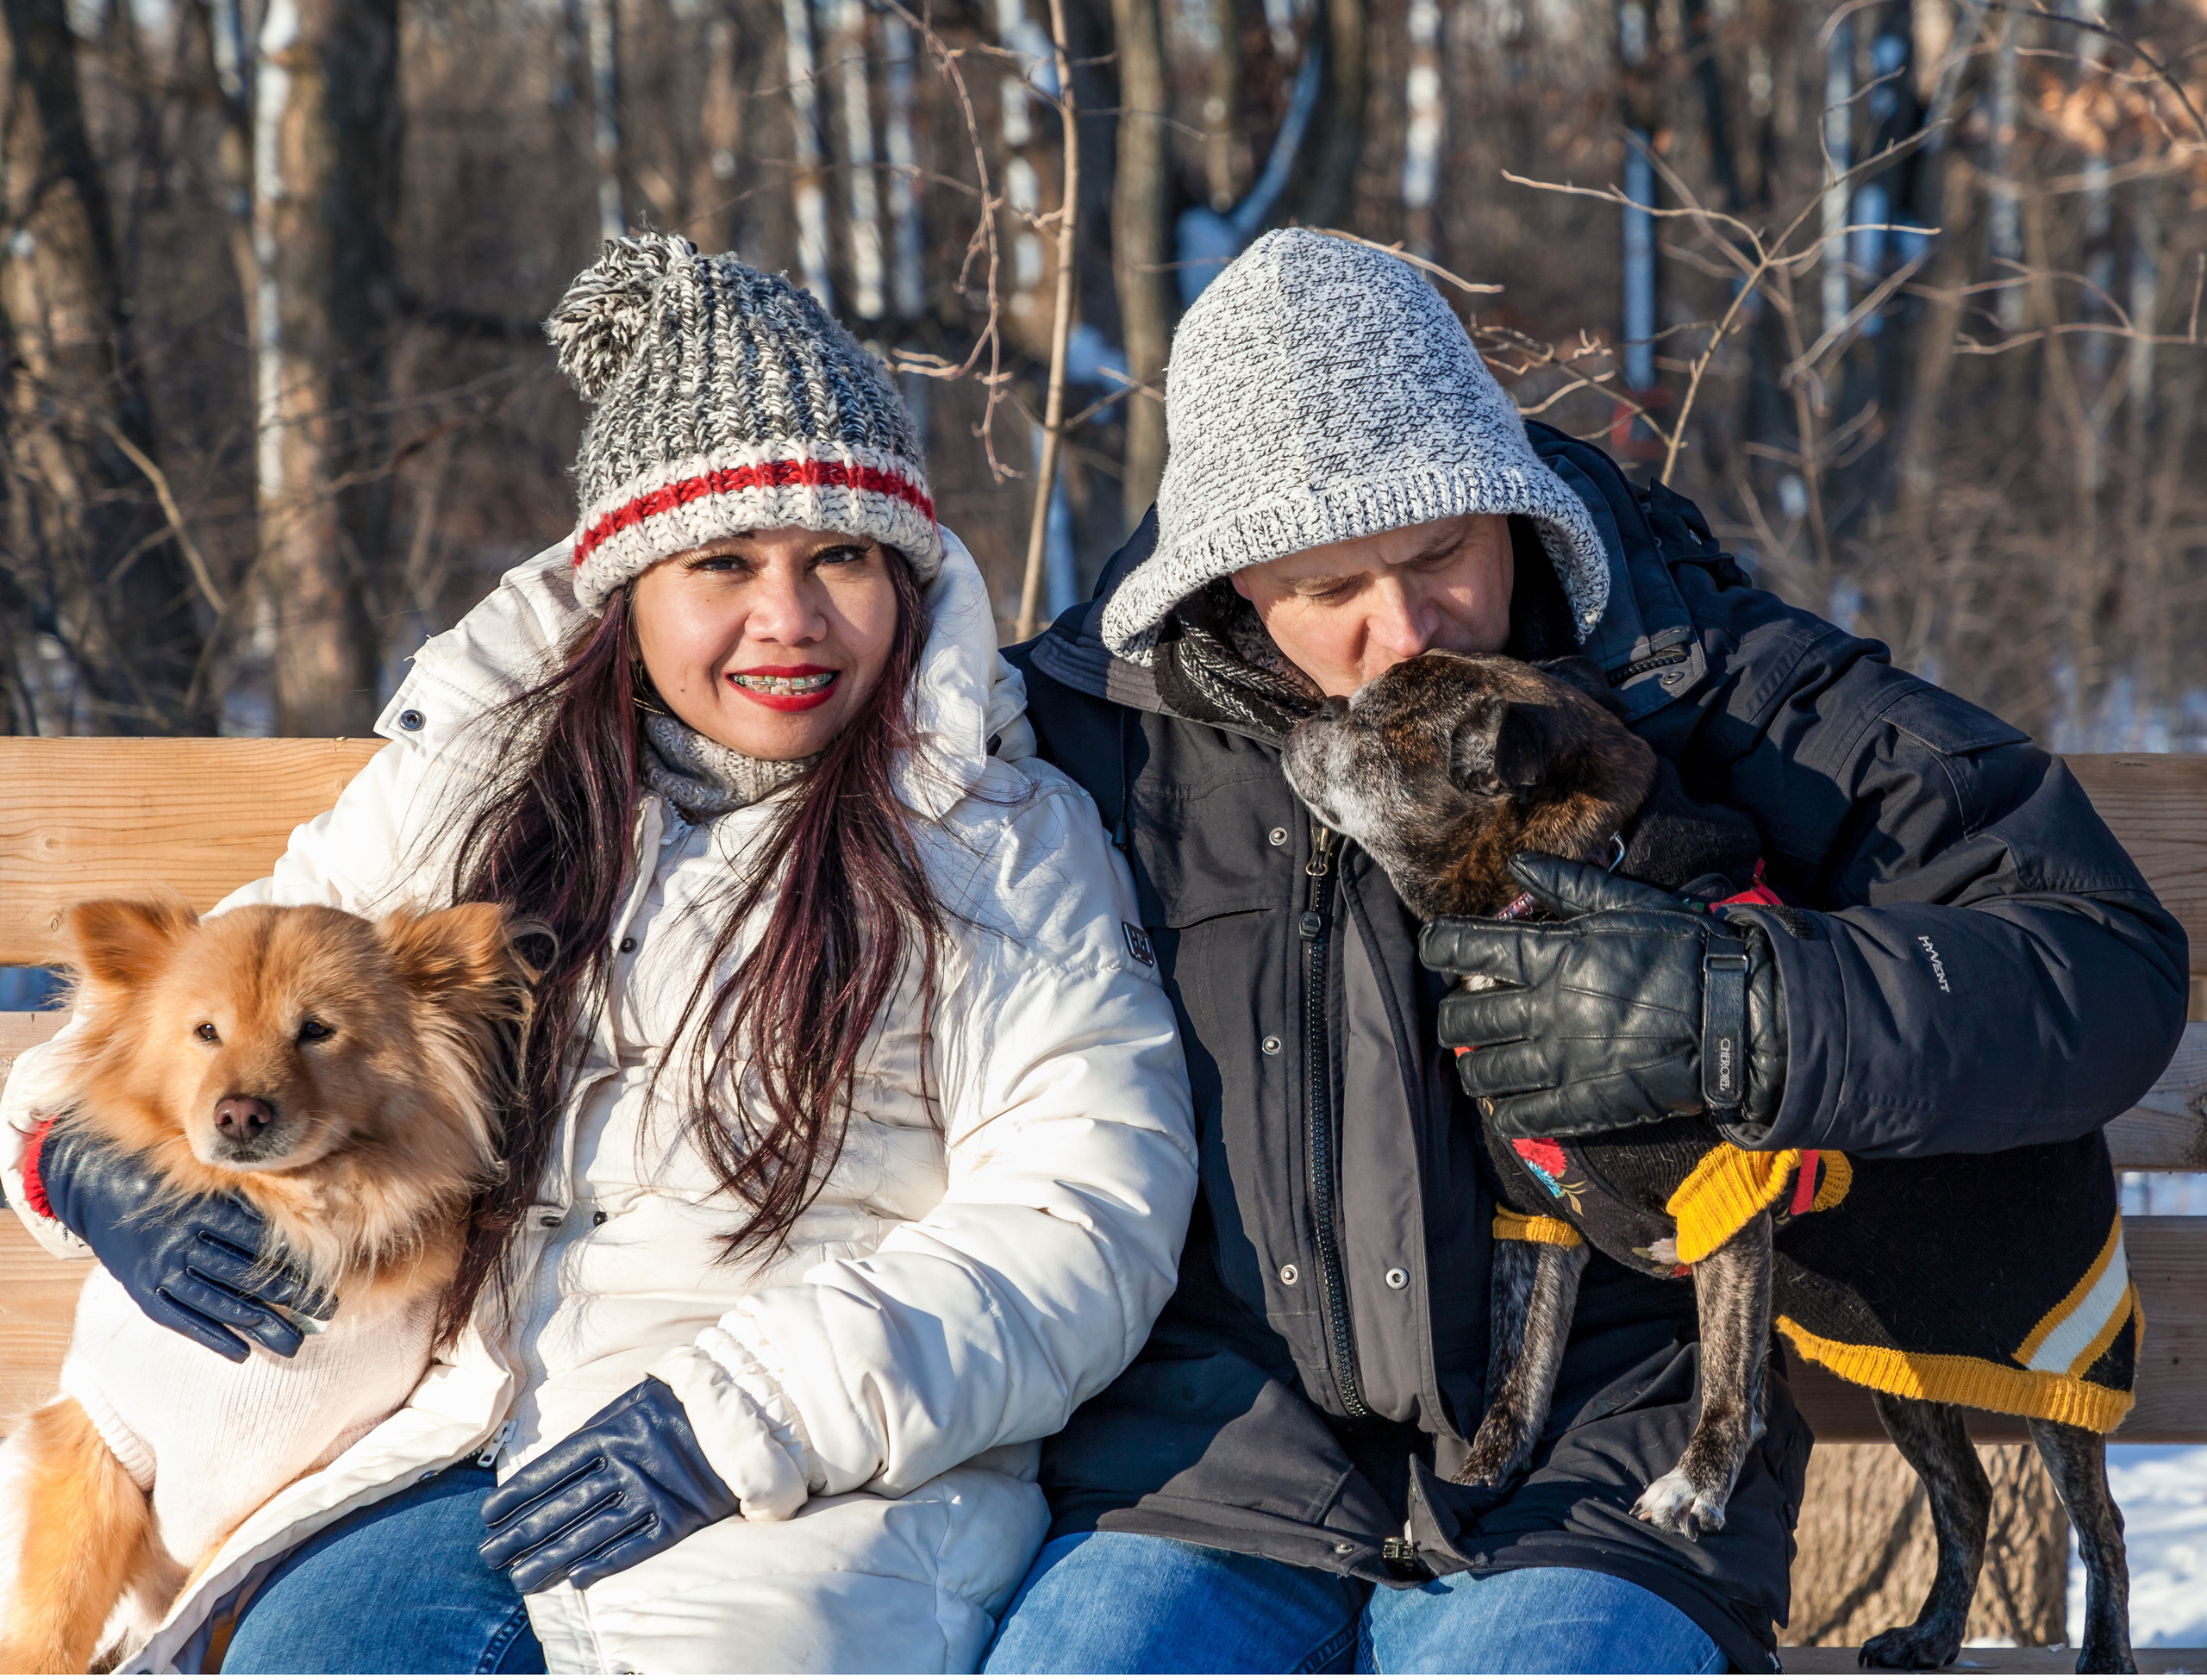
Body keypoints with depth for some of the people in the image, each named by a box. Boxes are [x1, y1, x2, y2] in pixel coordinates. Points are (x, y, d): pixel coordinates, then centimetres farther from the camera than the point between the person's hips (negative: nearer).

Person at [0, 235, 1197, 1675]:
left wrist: (739, 1415, -16)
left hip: (844, 1492, -2)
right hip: (478, 1436, 3)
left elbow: (1083, 1227, -5)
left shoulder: (1011, 838, 6)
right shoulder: (470, 793, 17)